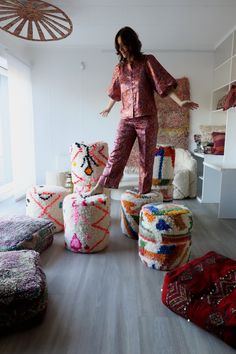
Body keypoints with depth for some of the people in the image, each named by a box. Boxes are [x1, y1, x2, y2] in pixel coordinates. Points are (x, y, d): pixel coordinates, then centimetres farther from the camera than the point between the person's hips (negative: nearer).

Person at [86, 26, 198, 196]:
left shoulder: (148, 61, 1)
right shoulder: (120, 67, 13)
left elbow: (163, 83, -5)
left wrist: (180, 102, -15)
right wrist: (108, 108, 40)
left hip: (147, 118, -3)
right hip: (126, 119, 3)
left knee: (146, 157, 2)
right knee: (117, 154, -3)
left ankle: (144, 193, 11)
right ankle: (101, 186, 0)